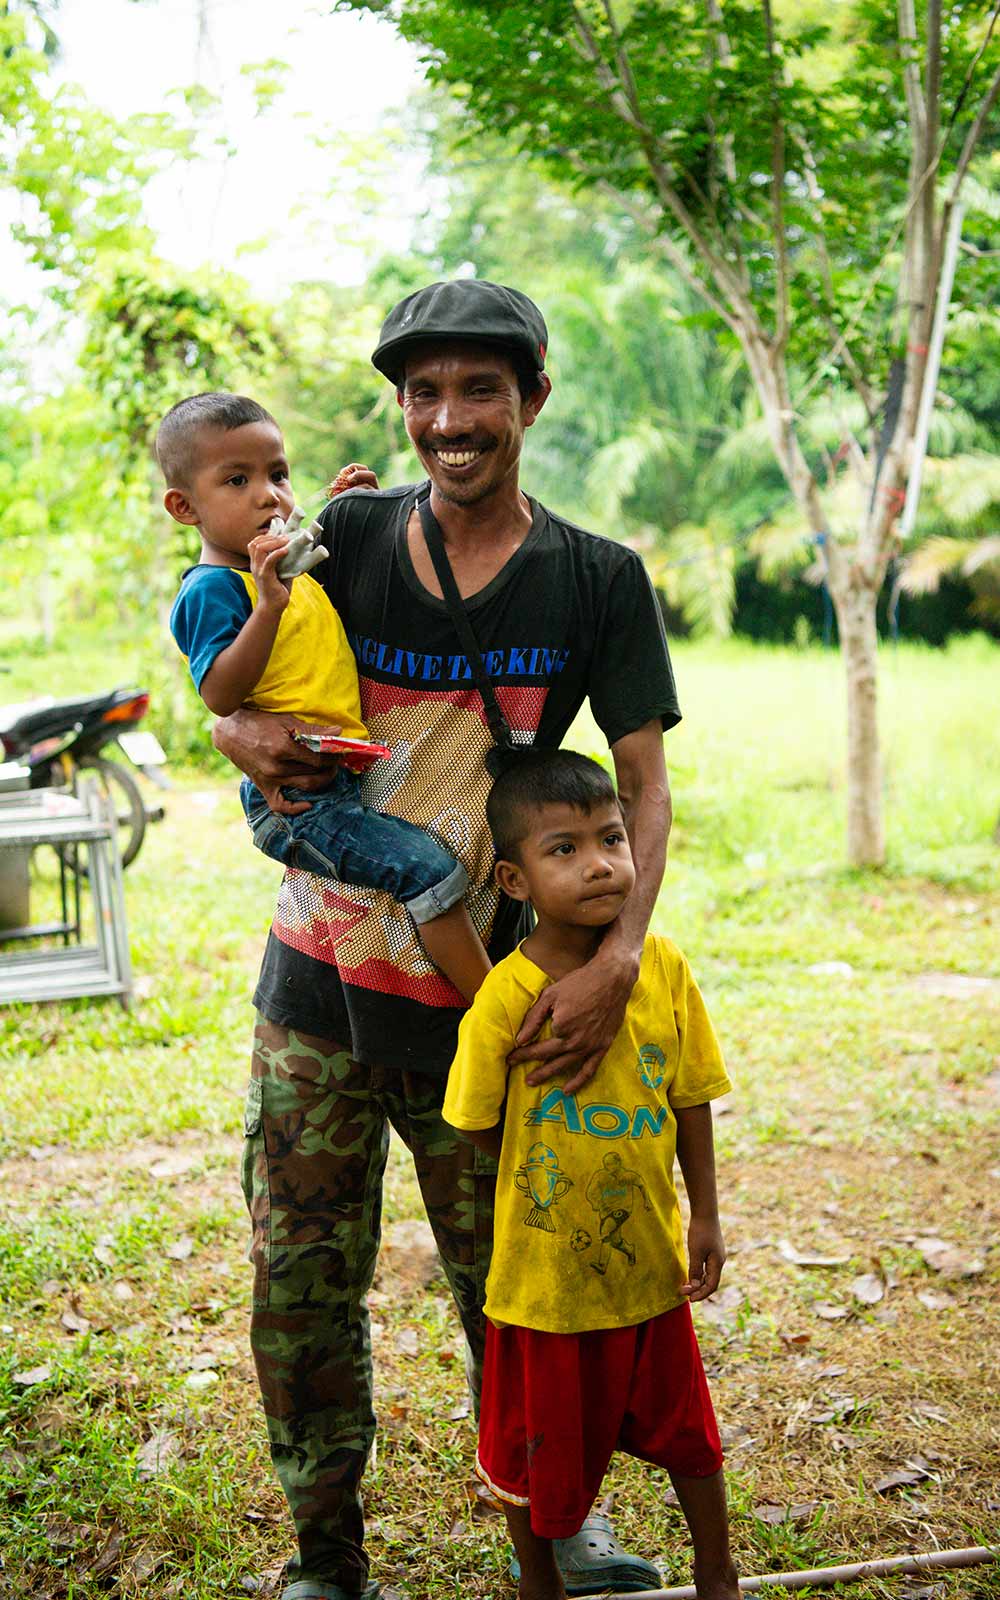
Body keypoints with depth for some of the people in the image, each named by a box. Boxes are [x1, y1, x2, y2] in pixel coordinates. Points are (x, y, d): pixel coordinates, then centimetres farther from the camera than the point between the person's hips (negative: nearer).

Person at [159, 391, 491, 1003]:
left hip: (354, 774, 10)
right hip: (300, 796, -10)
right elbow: (220, 695, -23)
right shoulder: (210, 589, -11)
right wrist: (269, 603, -30)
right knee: (430, 868, -22)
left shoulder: (289, 565, 16)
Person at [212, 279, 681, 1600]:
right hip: (317, 984, 2)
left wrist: (616, 957, -20)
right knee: (301, 1282, 9)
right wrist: (243, 731, -15)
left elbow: (644, 782, -5)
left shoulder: (599, 581, -3)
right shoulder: (347, 538, 1)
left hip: (479, 995, -1)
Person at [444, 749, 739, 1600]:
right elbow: (478, 1125, -10)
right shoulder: (507, 997, -23)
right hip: (545, 1269, -3)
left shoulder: (664, 966, -10)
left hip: (651, 1257, 4)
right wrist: (552, 1179, 0)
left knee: (687, 1429, 21)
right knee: (540, 1444, 16)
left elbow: (691, 1098, 0)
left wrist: (704, 1216, 2)